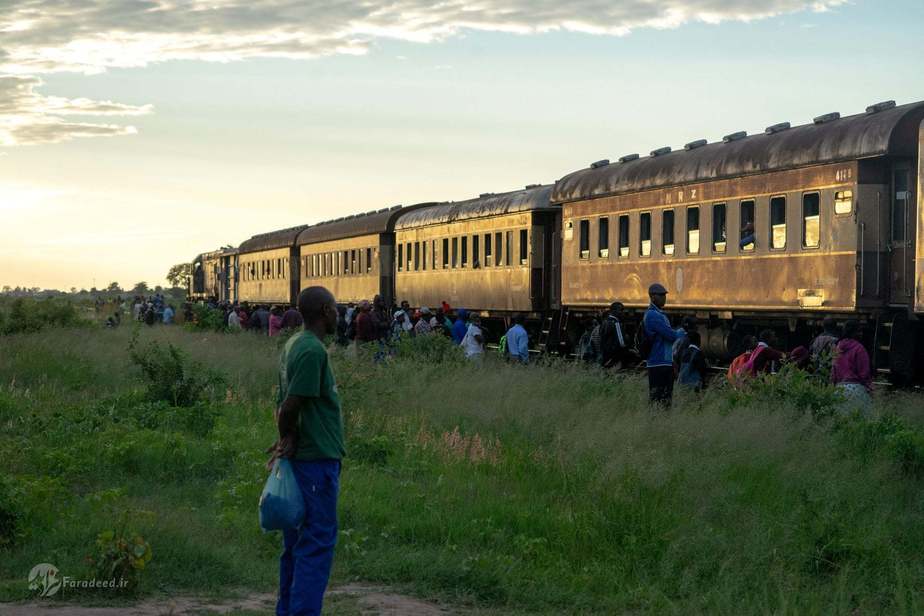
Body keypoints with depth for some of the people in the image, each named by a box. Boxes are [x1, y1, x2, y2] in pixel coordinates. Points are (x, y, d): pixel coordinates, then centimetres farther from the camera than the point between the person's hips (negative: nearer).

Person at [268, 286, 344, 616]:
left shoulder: (293, 345, 13)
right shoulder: (313, 350, -17)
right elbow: (290, 405, -20)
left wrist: (286, 440, 1)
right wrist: (288, 438, -3)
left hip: (301, 457, 9)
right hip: (318, 459, -9)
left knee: (297, 540, 15)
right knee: (317, 541, -5)